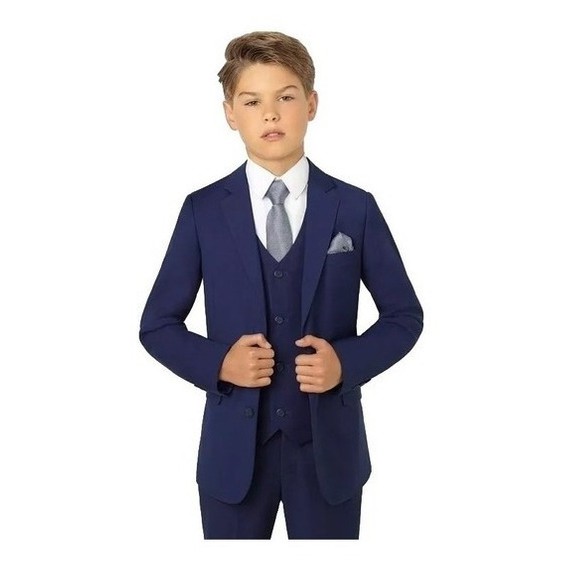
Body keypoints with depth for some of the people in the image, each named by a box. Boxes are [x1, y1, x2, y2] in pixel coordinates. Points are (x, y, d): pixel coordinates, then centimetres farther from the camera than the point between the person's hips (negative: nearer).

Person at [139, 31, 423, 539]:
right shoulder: (203, 211, -2)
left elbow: (405, 315, 4)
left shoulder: (356, 209, -2)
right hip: (234, 449, 0)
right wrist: (217, 363, -14)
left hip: (329, 447, 0)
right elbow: (157, 325, 3)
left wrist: (348, 362, -13)